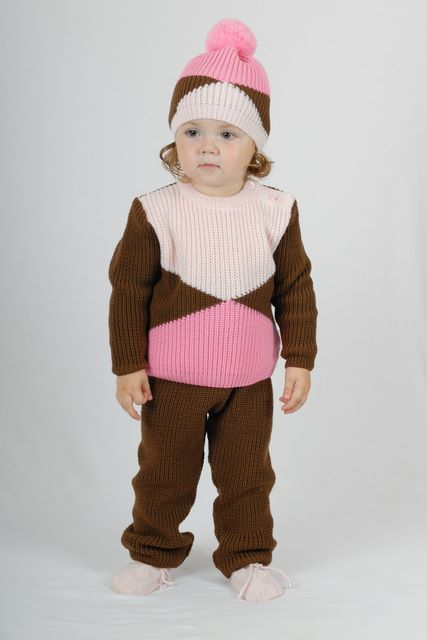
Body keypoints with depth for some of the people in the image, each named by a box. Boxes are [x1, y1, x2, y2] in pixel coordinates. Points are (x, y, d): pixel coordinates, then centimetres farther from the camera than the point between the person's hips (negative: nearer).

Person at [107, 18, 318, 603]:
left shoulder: (275, 211, -6)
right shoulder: (155, 213, -12)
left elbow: (296, 290, 1)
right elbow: (128, 290, -7)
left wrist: (300, 360, -1)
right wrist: (128, 366, -7)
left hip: (249, 382, 1)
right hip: (170, 380, -1)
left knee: (247, 474, 14)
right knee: (163, 473, 14)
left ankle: (247, 556, 34)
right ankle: (154, 552, 35)